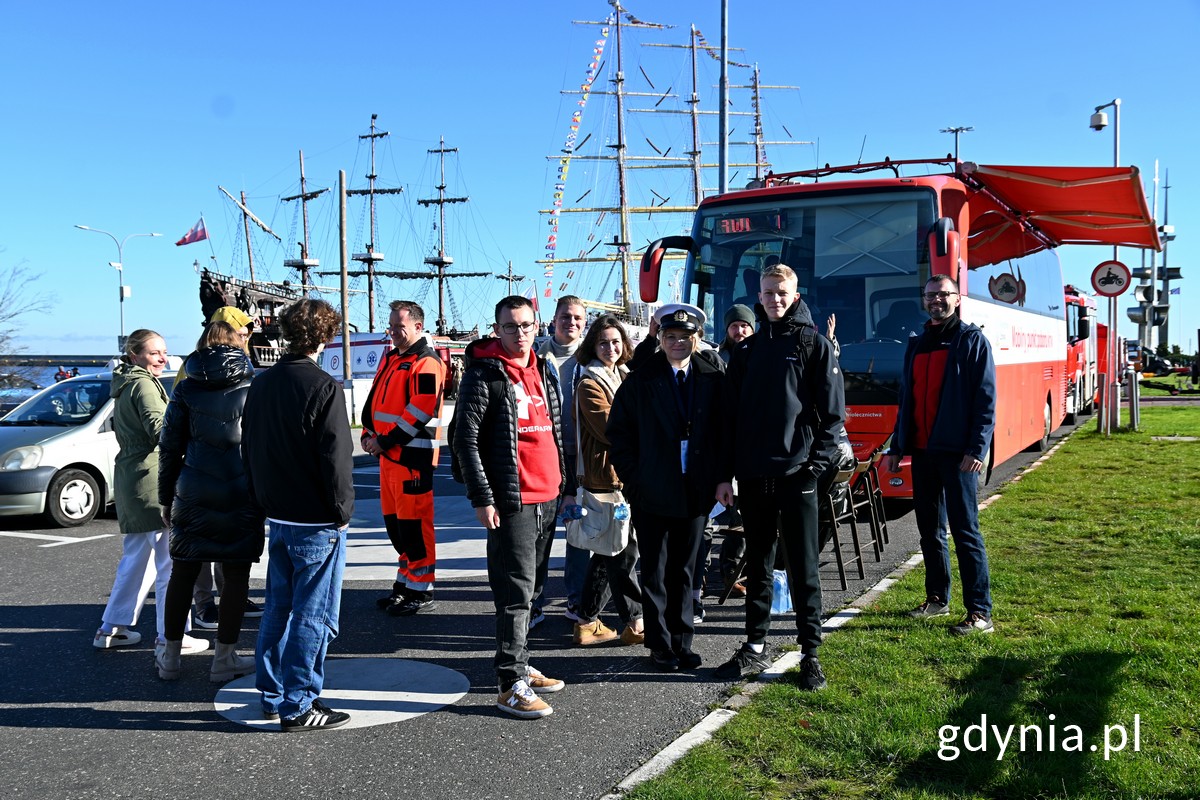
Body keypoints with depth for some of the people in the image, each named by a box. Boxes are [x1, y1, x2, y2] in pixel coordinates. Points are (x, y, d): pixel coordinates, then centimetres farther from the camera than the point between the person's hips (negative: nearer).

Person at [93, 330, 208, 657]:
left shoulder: (124, 384, 19)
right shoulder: (143, 384, -12)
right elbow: (161, 430, -21)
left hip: (129, 477, 11)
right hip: (152, 478, -11)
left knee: (137, 557, 20)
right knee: (170, 559, -6)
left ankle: (112, 628, 26)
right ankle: (171, 636, -2)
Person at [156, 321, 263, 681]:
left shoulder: (186, 389, 4)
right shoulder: (252, 387, 1)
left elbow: (169, 448, 5)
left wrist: (166, 498, 13)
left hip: (192, 496, 2)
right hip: (241, 498, -2)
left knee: (182, 573, 12)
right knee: (235, 576, 7)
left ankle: (170, 658, 22)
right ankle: (224, 659, 13)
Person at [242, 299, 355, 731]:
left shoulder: (260, 385, 9)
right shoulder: (323, 387, -15)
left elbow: (249, 451, 15)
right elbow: (336, 458, -17)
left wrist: (263, 502, 20)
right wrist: (342, 512, -7)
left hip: (277, 518, 8)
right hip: (316, 522, -8)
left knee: (278, 609, 18)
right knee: (312, 616, 0)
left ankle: (272, 695, 26)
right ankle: (298, 707, 5)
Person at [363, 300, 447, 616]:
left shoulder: (426, 363, -11)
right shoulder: (390, 359, 18)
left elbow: (420, 412, -19)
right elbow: (374, 400, 22)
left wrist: (386, 441, -16)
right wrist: (369, 434, 6)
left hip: (413, 456, -9)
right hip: (388, 454, 9)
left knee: (413, 523, -5)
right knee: (394, 521, 15)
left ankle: (422, 592, 3)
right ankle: (405, 582, 27)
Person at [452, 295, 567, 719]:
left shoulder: (544, 370, 15)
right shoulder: (484, 374, -8)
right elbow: (465, 440, -12)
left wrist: (564, 482, 19)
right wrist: (482, 498, -16)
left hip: (548, 497, 8)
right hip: (511, 502, -8)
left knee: (532, 587, 15)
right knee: (517, 590, -7)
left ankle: (519, 664, 28)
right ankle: (512, 685, 0)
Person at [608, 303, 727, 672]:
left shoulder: (714, 378, 1)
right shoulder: (640, 381, -2)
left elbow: (724, 430, 5)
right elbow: (618, 433, 1)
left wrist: (721, 478, -2)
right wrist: (632, 478, -5)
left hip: (696, 492, 2)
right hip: (652, 495, -1)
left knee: (684, 572, 14)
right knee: (655, 574, 7)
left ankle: (682, 642, 25)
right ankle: (660, 646, 19)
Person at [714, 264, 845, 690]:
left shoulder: (814, 344, 0)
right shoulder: (746, 350, 11)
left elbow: (833, 411, -3)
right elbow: (732, 413, 10)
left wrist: (817, 462, -12)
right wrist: (725, 473, 6)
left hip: (796, 475, -4)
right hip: (753, 476, 4)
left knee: (803, 568, 4)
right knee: (758, 565, 12)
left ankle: (810, 653, 14)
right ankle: (755, 648, 22)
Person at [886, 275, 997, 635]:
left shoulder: (973, 340, -3)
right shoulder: (916, 344, 16)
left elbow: (986, 399, -9)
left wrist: (977, 449, -17)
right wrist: (896, 447, 15)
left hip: (956, 452, -6)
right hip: (922, 451, 7)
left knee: (965, 531, -6)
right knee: (929, 530, 12)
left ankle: (980, 613, -2)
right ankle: (937, 599, 24)